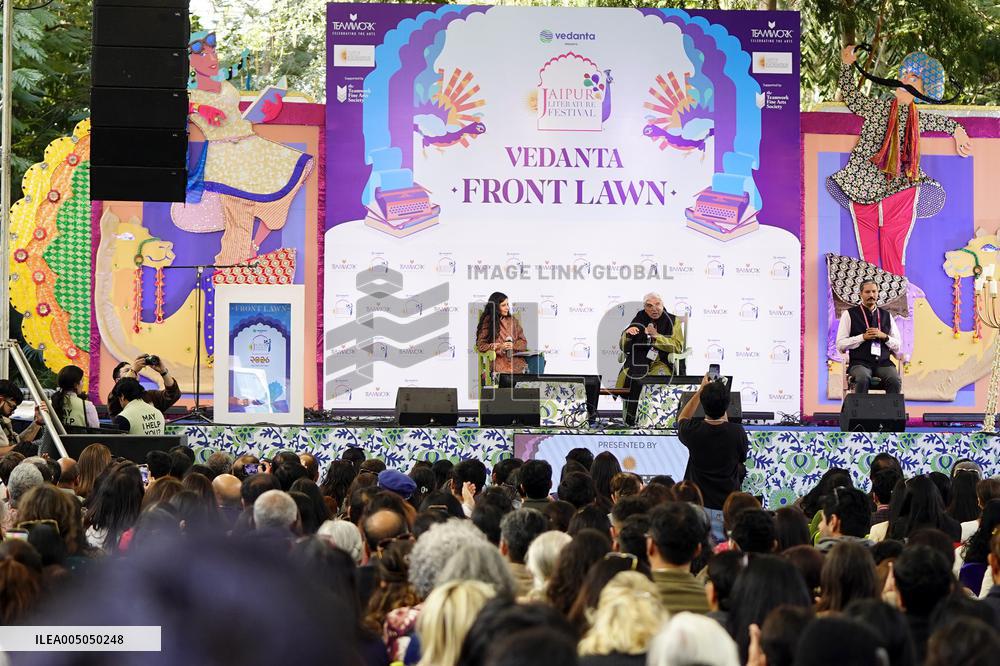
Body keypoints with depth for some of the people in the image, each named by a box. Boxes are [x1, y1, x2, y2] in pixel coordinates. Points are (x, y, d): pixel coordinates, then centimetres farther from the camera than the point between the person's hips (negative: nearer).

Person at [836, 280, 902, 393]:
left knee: (895, 380, -29)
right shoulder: (850, 314, 7)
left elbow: (897, 346, 15)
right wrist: (863, 337, -9)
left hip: (883, 363, 2)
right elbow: (840, 345, 0)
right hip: (860, 362, -2)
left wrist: (884, 336, -4)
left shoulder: (886, 315, 17)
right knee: (863, 379, -36)